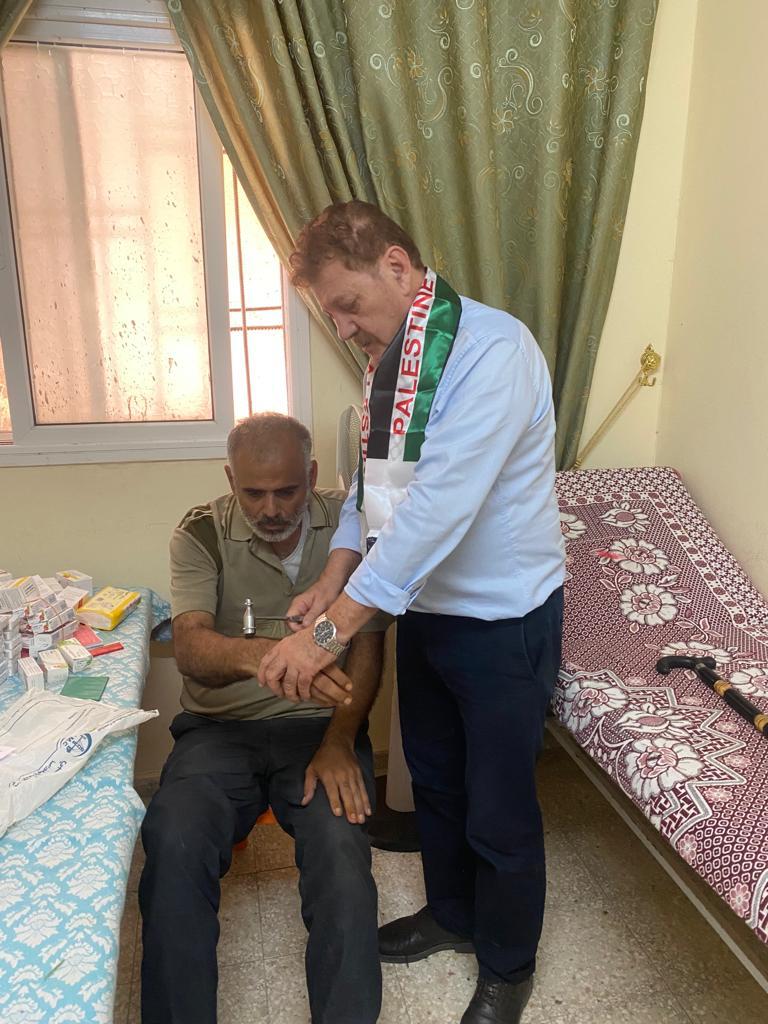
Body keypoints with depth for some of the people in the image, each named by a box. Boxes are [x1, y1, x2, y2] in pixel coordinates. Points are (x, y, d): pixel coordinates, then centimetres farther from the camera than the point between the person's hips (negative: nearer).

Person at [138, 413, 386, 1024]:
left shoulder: (347, 522, -1)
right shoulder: (202, 534, -3)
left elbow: (368, 644, -1)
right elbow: (190, 646, -18)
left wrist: (339, 741, -14)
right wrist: (260, 655, -41)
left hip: (320, 724, 0)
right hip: (221, 727, 1)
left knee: (341, 851, -27)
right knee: (174, 842, -27)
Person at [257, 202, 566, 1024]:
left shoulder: (491, 348, -24)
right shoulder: (389, 360, 4)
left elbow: (439, 505, -32)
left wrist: (331, 630, -32)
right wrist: (331, 582, -3)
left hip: (503, 622, -7)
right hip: (426, 609, 8)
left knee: (499, 811, 11)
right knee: (433, 780, 24)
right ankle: (451, 914, 50)